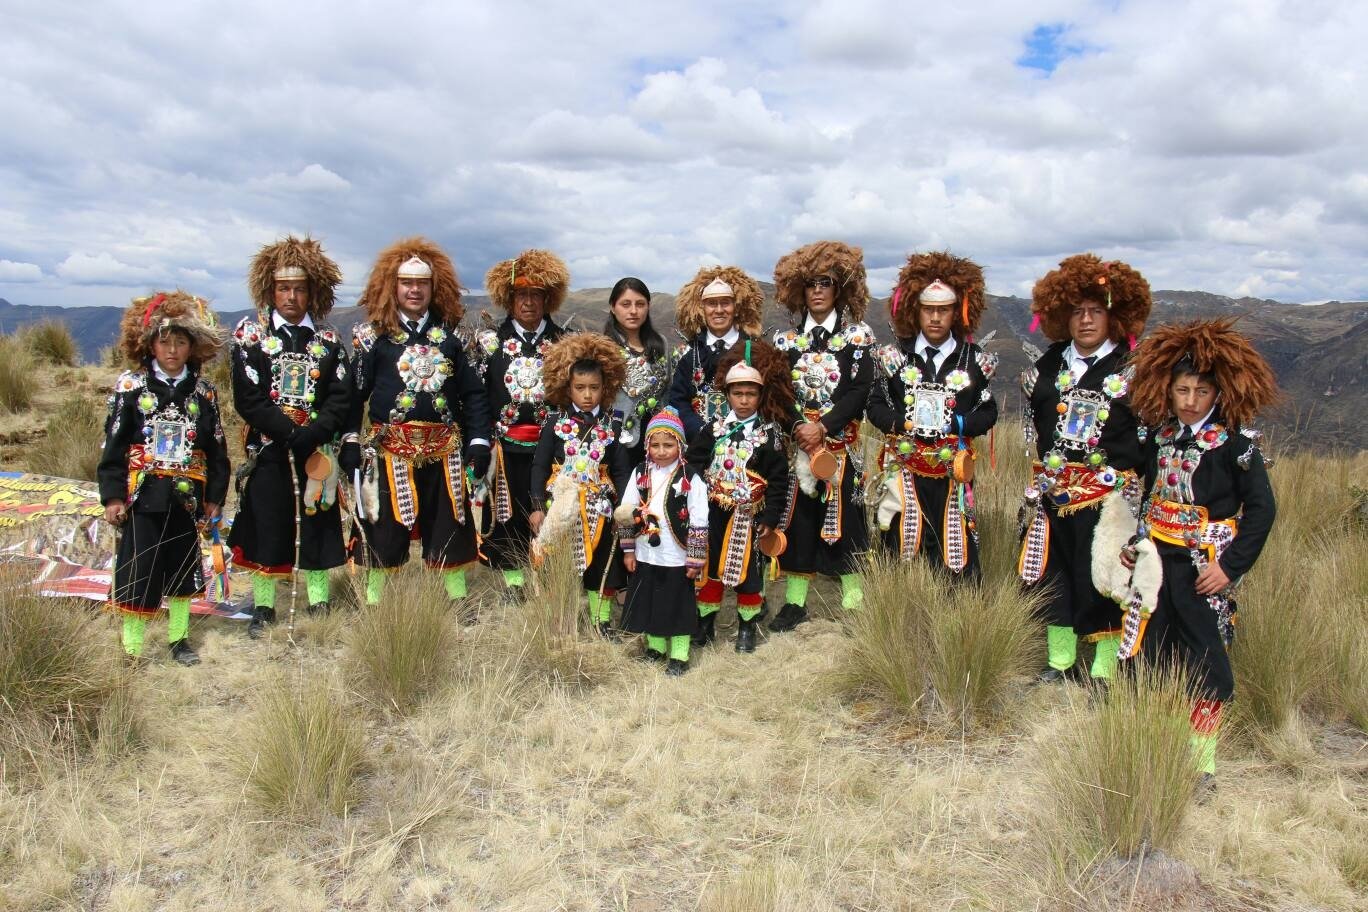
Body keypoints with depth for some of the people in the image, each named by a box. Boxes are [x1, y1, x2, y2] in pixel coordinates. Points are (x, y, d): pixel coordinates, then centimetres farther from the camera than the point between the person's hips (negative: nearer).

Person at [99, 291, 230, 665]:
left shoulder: (204, 392, 4)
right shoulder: (130, 387, -2)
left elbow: (216, 449, 8)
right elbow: (113, 445, -2)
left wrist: (214, 496, 6)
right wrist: (113, 495, -6)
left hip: (186, 497, 3)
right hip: (142, 497, -2)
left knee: (183, 567, 13)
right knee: (137, 573, 1)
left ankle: (179, 638, 28)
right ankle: (132, 647, 14)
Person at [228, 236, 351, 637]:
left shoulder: (328, 338, 6)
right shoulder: (250, 333, 0)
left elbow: (341, 397, -2)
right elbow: (247, 398, -8)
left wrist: (312, 434, -17)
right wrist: (289, 432, -16)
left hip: (318, 449, 2)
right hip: (268, 450, -1)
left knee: (318, 524, 7)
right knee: (265, 526, 6)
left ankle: (320, 604, 20)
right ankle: (263, 607, 19)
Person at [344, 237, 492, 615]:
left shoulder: (449, 334, 8)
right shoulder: (374, 334, 1)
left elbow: (473, 393, 8)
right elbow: (355, 392, -1)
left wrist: (479, 441, 0)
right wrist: (350, 441, -8)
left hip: (444, 449, 2)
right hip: (391, 450, -2)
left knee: (449, 524, 9)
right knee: (385, 526, 4)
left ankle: (458, 599, 23)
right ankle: (374, 602, 18)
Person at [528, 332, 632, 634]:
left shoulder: (612, 426, 0)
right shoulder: (555, 423, -2)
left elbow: (621, 471, 1)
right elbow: (539, 466, -2)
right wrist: (537, 506, -7)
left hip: (599, 507, 1)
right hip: (560, 504, -1)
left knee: (600, 562, 10)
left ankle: (602, 618, 24)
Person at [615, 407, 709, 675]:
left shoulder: (691, 479, -11)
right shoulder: (640, 474, 1)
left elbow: (699, 523, -10)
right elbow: (626, 514, 6)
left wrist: (695, 560, -10)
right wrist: (628, 550, 5)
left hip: (677, 559, -4)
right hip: (645, 556, 4)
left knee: (678, 606, 7)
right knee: (649, 603, 16)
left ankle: (679, 655, 21)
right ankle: (655, 646, 36)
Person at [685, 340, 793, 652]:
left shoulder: (770, 435, -5)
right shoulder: (714, 428, 1)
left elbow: (778, 480, -6)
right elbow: (694, 463, 1)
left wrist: (771, 517, -9)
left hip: (748, 515, -2)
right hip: (712, 510, 2)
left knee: (747, 569, 6)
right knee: (710, 566, 12)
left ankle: (747, 626, 23)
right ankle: (705, 622, 26)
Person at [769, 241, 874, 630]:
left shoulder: (857, 337, 3)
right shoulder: (786, 340, 9)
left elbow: (860, 391, -7)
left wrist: (823, 426, -17)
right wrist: (797, 427, -15)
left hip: (841, 445, -2)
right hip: (796, 442, 2)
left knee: (843, 518, 0)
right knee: (796, 518, 4)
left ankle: (853, 602, 9)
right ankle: (795, 602, 13)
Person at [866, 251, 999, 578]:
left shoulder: (975, 360, 3)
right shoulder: (895, 356, 4)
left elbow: (988, 413, 4)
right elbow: (876, 406, 5)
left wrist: (955, 425, -13)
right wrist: (902, 424, -13)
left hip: (953, 470, 0)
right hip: (904, 468, 0)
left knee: (956, 548, 1)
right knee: (902, 545, 3)